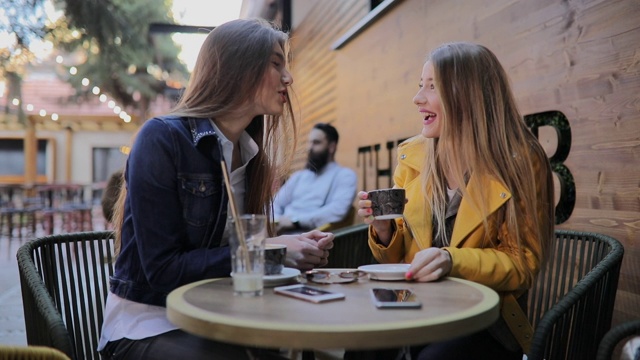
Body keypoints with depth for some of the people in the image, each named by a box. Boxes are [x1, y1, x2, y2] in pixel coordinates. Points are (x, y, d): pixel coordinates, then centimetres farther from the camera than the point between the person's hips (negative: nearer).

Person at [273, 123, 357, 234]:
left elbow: (337, 211, -13)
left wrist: (296, 220, -16)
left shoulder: (345, 175, 5)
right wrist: (276, 221, -5)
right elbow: (276, 204, 19)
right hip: (282, 230, 6)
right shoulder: (298, 175, 26)